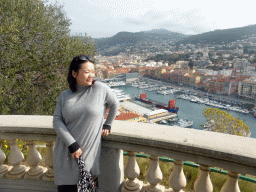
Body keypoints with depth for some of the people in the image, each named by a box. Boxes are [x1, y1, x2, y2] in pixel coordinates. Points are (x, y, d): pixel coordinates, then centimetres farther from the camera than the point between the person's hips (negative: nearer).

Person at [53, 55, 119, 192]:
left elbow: (115, 104, 11)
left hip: (88, 153, -2)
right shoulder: (64, 96, 4)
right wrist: (72, 145, -12)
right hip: (65, 153, 3)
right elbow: (57, 121, -2)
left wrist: (107, 125, 10)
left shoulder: (101, 89, -4)